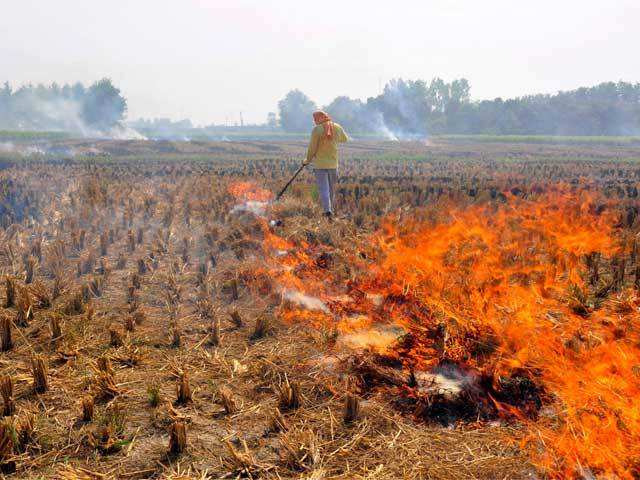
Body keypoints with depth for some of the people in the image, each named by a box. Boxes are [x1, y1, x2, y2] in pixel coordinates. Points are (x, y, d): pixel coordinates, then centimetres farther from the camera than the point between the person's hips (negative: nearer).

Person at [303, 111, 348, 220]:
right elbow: (344, 139, 21)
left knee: (323, 189, -4)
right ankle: (331, 209, 28)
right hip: (333, 163, 4)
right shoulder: (337, 128, 2)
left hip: (320, 164, -4)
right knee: (332, 188, 17)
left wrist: (308, 160, 6)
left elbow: (312, 147, -9)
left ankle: (328, 211, -17)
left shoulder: (317, 129, -12)